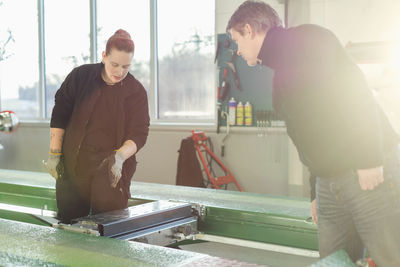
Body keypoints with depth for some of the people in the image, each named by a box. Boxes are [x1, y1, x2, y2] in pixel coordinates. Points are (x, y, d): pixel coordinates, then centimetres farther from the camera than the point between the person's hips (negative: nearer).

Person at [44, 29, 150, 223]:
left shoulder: (136, 92, -4)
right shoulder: (80, 76, 1)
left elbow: (139, 134, -7)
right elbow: (60, 115, 5)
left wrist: (120, 156, -25)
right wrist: (54, 154, 0)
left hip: (111, 171, -2)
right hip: (72, 166, 2)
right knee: (67, 227, 9)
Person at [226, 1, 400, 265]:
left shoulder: (306, 38, -6)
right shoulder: (281, 70, 20)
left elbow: (354, 88, -17)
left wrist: (369, 160, -22)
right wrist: (317, 193, 23)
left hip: (371, 174, -9)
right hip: (330, 183, 9)